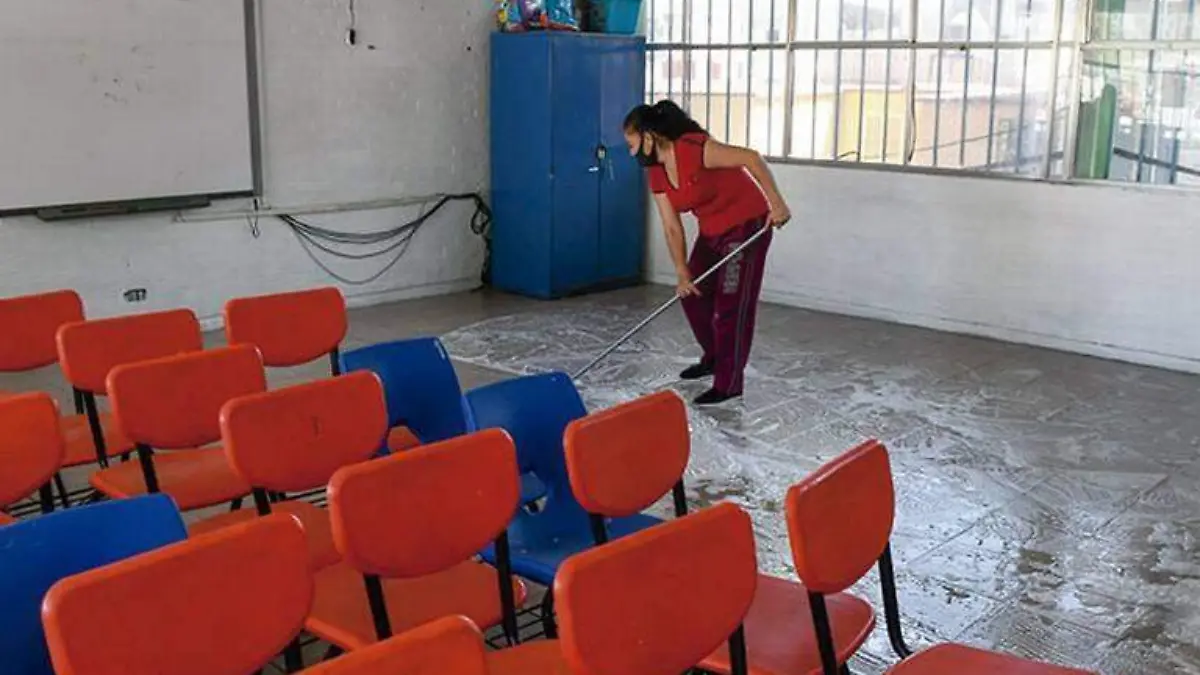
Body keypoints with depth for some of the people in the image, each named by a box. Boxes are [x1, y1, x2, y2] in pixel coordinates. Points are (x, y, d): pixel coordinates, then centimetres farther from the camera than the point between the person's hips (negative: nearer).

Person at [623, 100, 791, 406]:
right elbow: (672, 228, 0)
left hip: (746, 225, -9)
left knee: (731, 305, -7)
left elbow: (751, 158, -28)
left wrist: (776, 203, -30)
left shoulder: (693, 148, -26)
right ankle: (714, 358, 35)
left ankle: (729, 383, 2)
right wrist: (683, 274, -5)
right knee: (693, 294, 14)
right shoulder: (656, 173, 0)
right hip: (712, 231, 9)